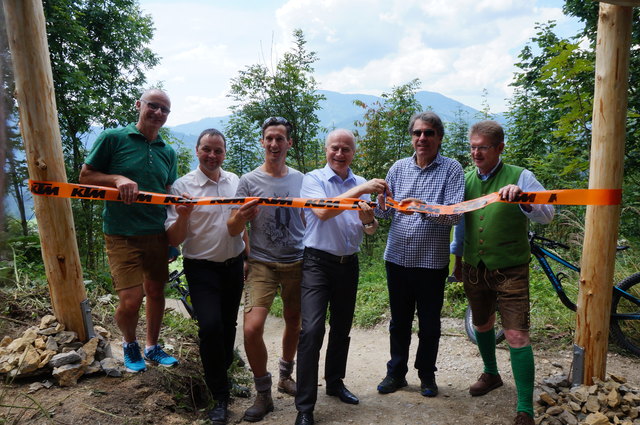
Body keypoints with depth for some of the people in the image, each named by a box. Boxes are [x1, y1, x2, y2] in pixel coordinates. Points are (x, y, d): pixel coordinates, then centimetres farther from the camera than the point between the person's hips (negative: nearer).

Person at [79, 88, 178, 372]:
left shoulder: (168, 153, 11)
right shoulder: (113, 138, -4)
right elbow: (85, 175, -1)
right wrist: (118, 179, -18)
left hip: (157, 234, 5)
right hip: (122, 234, -4)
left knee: (156, 292, 13)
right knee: (130, 300, -9)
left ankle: (152, 347, 34)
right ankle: (129, 343, 23)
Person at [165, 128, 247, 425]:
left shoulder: (235, 182, 5)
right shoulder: (183, 186, -9)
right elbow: (173, 240, -10)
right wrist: (183, 217, -29)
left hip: (234, 265, 5)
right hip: (202, 268, -4)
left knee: (229, 325, 13)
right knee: (211, 326, -16)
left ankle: (222, 375, 37)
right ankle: (220, 397, 1)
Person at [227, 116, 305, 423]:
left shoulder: (301, 179, 4)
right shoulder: (249, 181, -3)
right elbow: (233, 230, -4)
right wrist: (240, 216, -26)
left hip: (297, 262, 3)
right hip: (262, 264, -2)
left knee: (294, 322, 14)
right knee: (252, 328, -15)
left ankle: (285, 376, 39)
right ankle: (263, 394, 6)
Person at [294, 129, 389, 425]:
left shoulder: (361, 184, 8)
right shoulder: (313, 179, -5)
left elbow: (371, 231, 6)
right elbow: (322, 211, -23)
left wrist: (368, 219, -17)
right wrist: (359, 190, -28)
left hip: (348, 263, 5)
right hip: (318, 263, -5)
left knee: (342, 328, 16)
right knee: (312, 330, -13)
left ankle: (335, 382, 36)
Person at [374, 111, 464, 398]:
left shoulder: (451, 169, -5)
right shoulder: (399, 168, 5)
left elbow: (455, 214, -15)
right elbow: (384, 212, 8)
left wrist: (425, 208, -32)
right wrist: (382, 206, -15)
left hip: (432, 261, -3)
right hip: (398, 258, 3)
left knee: (429, 325, 13)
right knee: (399, 321, 16)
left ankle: (427, 375, 33)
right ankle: (396, 373, 33)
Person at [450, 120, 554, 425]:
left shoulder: (519, 176, -9)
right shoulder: (466, 179, 4)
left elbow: (547, 214, -21)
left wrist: (522, 197, -41)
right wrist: (458, 259, 20)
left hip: (509, 271, -5)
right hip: (474, 269, 5)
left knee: (517, 335, -7)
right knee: (481, 325, 19)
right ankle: (491, 374, 44)